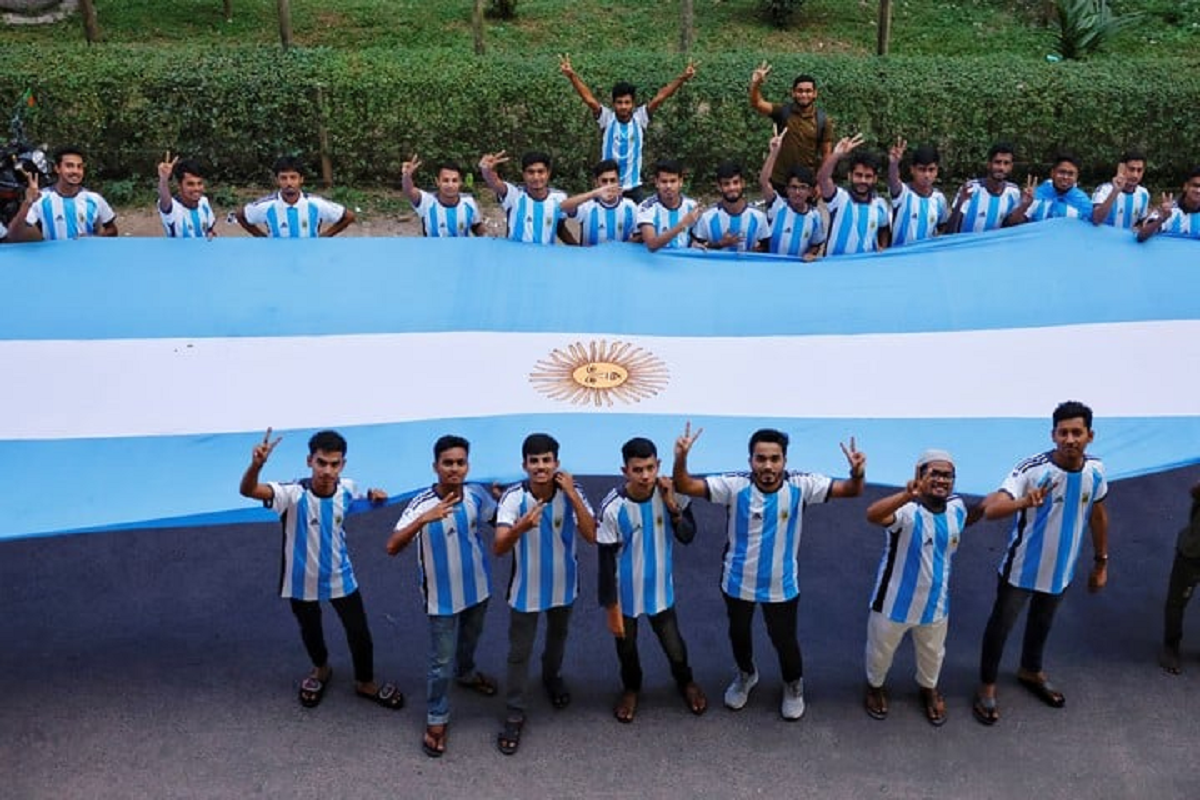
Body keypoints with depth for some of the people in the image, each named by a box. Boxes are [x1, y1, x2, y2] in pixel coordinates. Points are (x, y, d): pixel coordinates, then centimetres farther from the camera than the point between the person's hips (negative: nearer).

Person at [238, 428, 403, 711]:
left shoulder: (347, 488, -16)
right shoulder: (294, 494, -29)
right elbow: (248, 490, -45)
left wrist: (372, 495, -12)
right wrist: (256, 464, -66)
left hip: (340, 577, 2)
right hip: (303, 580, -2)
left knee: (359, 632, 12)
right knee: (310, 632, 23)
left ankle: (365, 683, 39)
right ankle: (321, 670, 55)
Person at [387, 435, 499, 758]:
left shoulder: (476, 495, -13)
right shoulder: (422, 504, -26)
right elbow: (392, 547, -35)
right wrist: (423, 520, -49)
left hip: (477, 588, 5)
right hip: (443, 596, -4)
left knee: (470, 641, 31)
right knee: (441, 662, 5)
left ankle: (466, 674, 61)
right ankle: (436, 720, 25)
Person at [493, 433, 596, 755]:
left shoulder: (571, 492, -19)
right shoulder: (513, 497, -25)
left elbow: (591, 537, -26)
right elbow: (498, 548, -32)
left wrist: (572, 495, -33)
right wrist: (520, 527, -53)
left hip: (562, 584, 2)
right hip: (526, 588, -2)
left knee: (558, 637, 27)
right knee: (519, 652, 6)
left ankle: (552, 677, 57)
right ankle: (514, 715, 24)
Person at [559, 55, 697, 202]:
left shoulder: (640, 118, -2)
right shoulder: (606, 118, -5)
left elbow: (660, 96, -10)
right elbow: (588, 98, -16)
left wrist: (682, 78, -21)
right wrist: (572, 75, -30)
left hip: (633, 188, 1)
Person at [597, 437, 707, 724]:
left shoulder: (670, 493, -18)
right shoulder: (613, 508, -26)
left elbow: (688, 537, -9)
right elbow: (606, 562, -17)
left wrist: (673, 507, -27)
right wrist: (611, 609, -11)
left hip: (660, 588, 2)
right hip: (626, 593, -2)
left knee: (674, 647, 16)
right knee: (626, 647, 21)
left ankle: (685, 682, 49)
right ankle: (631, 687, 52)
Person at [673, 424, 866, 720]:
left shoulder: (801, 486, -21)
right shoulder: (735, 485, -23)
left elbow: (850, 491, -22)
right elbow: (684, 487, -28)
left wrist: (857, 474, -46)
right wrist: (681, 459, -49)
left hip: (781, 585, 0)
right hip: (738, 580, 1)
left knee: (784, 639, 18)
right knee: (738, 632, 25)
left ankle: (793, 686, 50)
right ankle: (746, 675, 57)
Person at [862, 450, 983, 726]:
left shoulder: (956, 507, -10)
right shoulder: (907, 509, -31)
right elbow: (872, 515, -54)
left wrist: (985, 507, -4)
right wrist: (907, 494, -71)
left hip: (935, 602, 5)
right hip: (895, 600, -5)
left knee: (932, 653, 29)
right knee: (881, 650, 22)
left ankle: (929, 688, 58)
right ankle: (875, 686, 52)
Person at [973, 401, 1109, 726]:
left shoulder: (1095, 470, -12)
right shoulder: (1032, 469, -29)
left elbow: (1097, 515, 6)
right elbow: (990, 508, -39)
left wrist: (1101, 561, 13)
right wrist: (1025, 502, -59)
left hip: (1061, 567, 5)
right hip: (1021, 567, -5)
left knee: (1042, 622, 27)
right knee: (1001, 624, 12)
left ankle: (1031, 671, 53)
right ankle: (987, 686, 33)